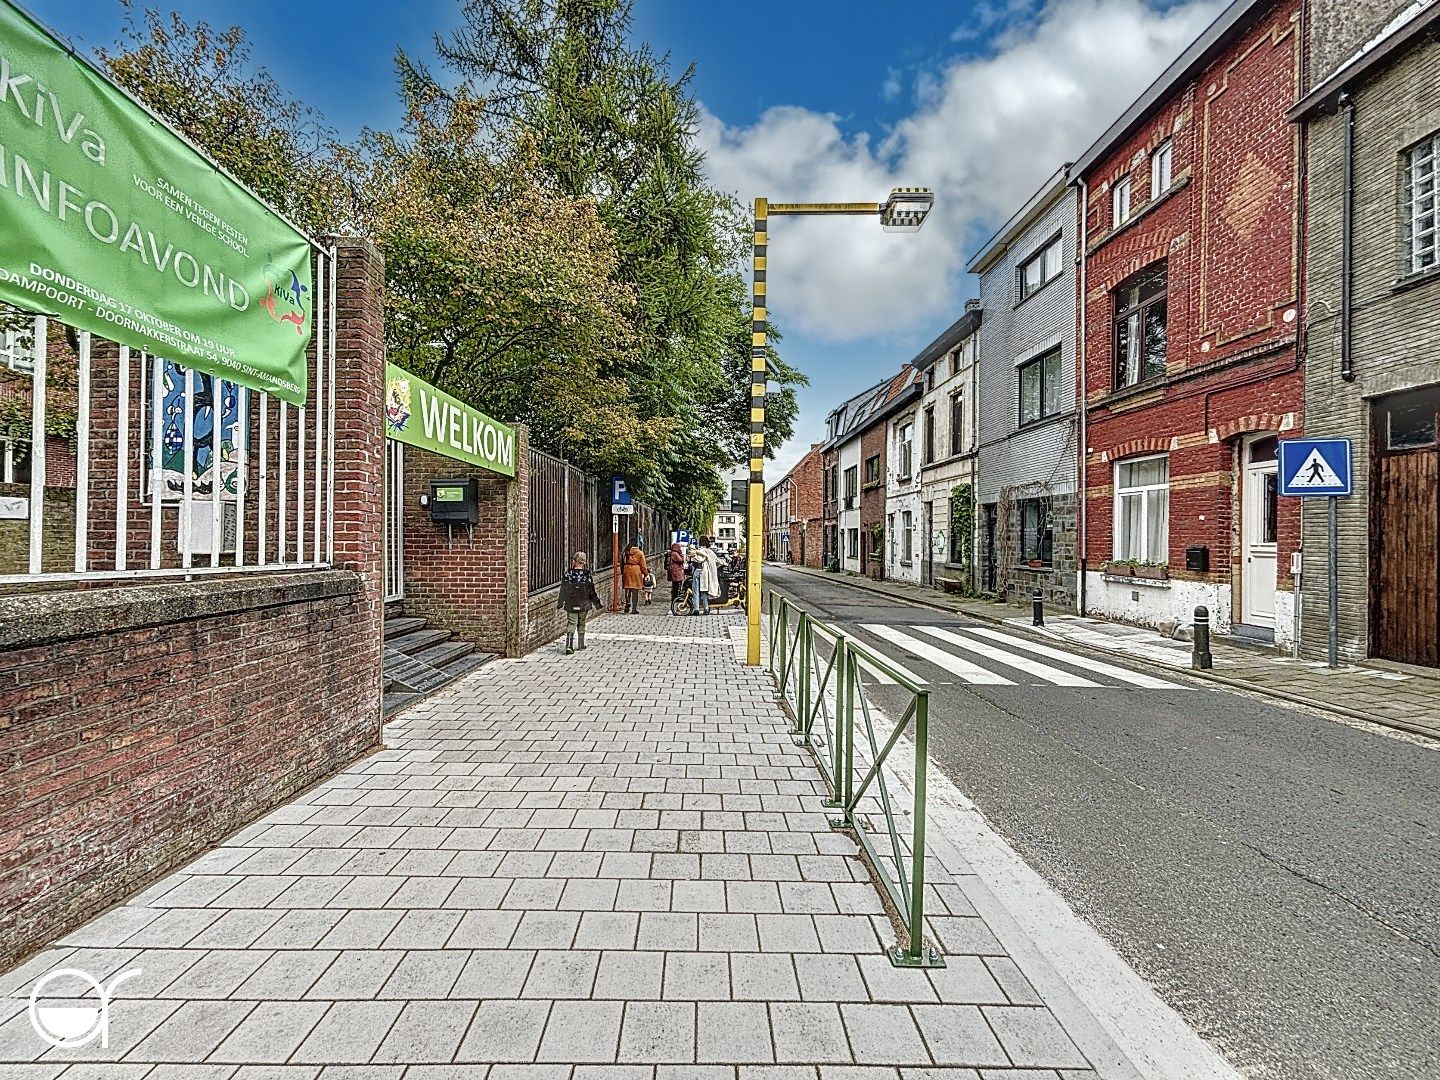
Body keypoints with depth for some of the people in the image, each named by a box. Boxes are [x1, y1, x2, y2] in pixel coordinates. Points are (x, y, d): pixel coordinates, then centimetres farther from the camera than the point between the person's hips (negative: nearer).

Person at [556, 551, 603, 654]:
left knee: (571, 624, 2)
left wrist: (560, 604, 10)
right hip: (584, 605, 0)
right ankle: (581, 644, 26)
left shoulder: (568, 574, -8)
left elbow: (563, 591, -2)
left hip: (571, 605, 0)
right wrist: (597, 604, 6)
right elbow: (592, 592, -5)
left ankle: (569, 646, -13)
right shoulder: (587, 575, -10)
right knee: (581, 625, 16)